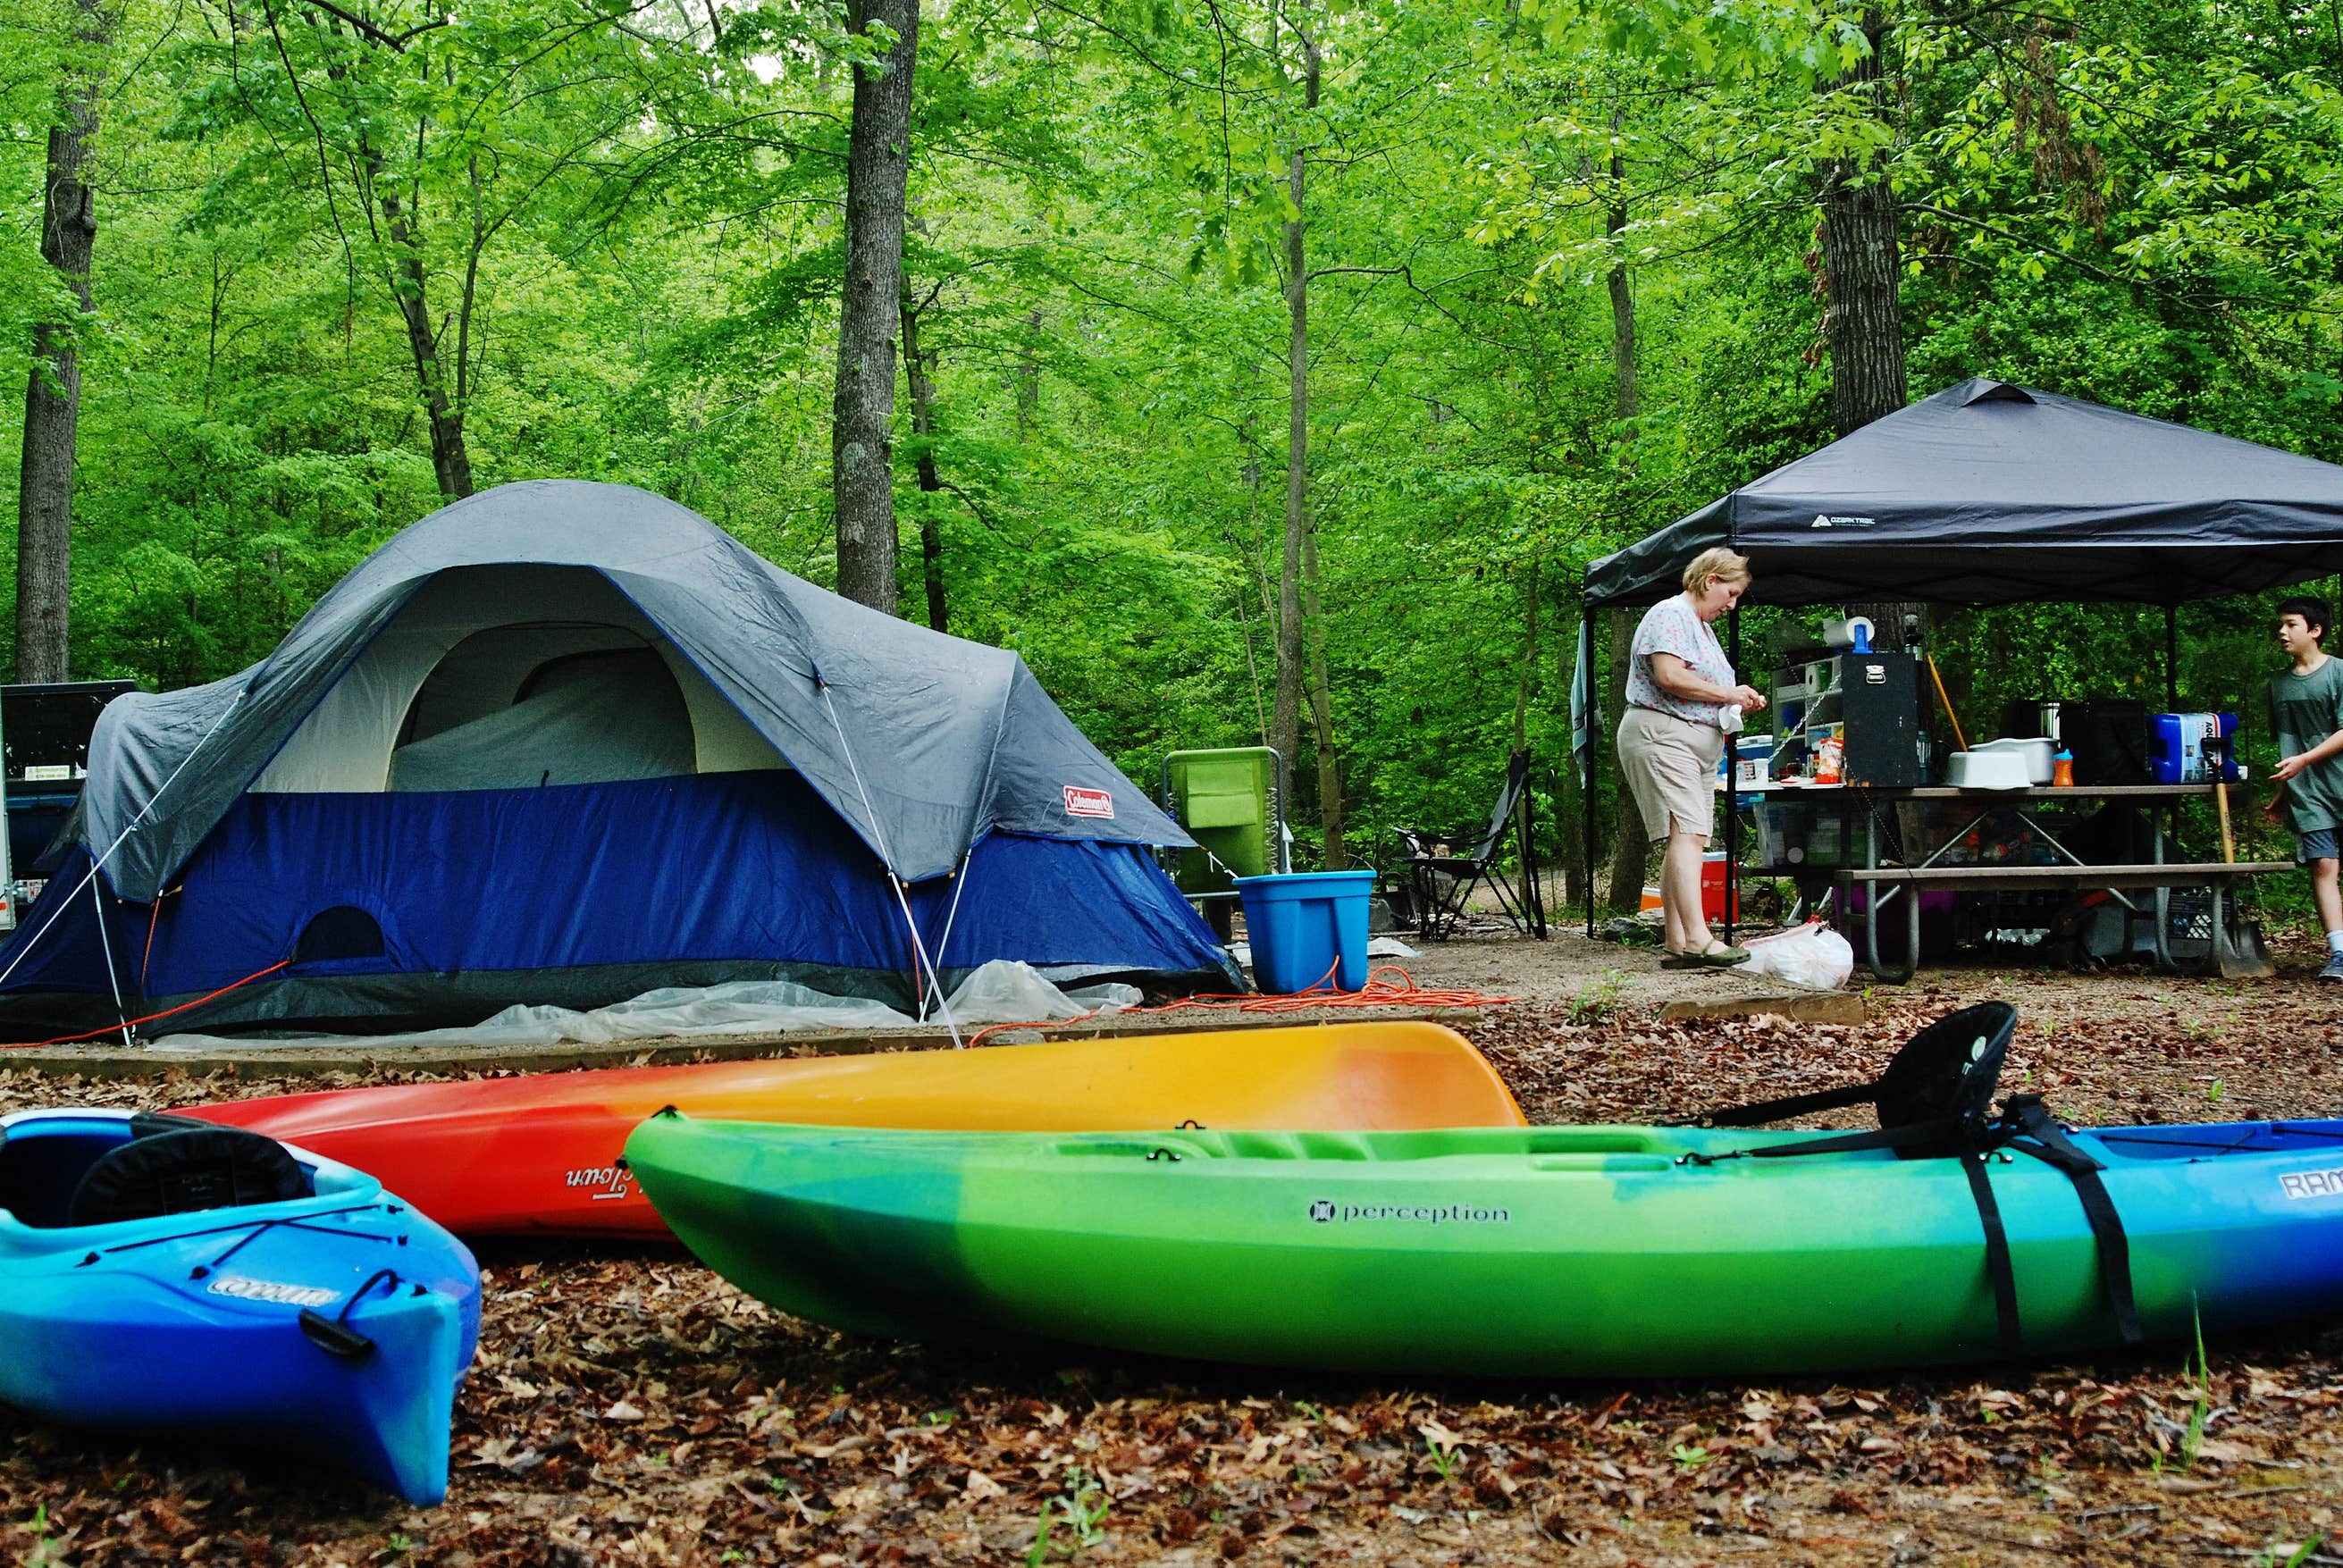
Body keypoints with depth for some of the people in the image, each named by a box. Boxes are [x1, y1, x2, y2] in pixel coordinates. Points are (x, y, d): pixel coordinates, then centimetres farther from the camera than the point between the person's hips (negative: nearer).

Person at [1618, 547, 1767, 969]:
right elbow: (1670, 677, -21)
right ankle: (1697, 939, -29)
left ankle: (1676, 944, 3)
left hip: (1699, 744, 10)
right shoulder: (1670, 615, -7)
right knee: (1686, 834, -20)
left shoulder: (1703, 628, 25)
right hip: (1661, 736, -10)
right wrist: (1728, 695, -12)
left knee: (1687, 841, 4)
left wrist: (1739, 702, 12)